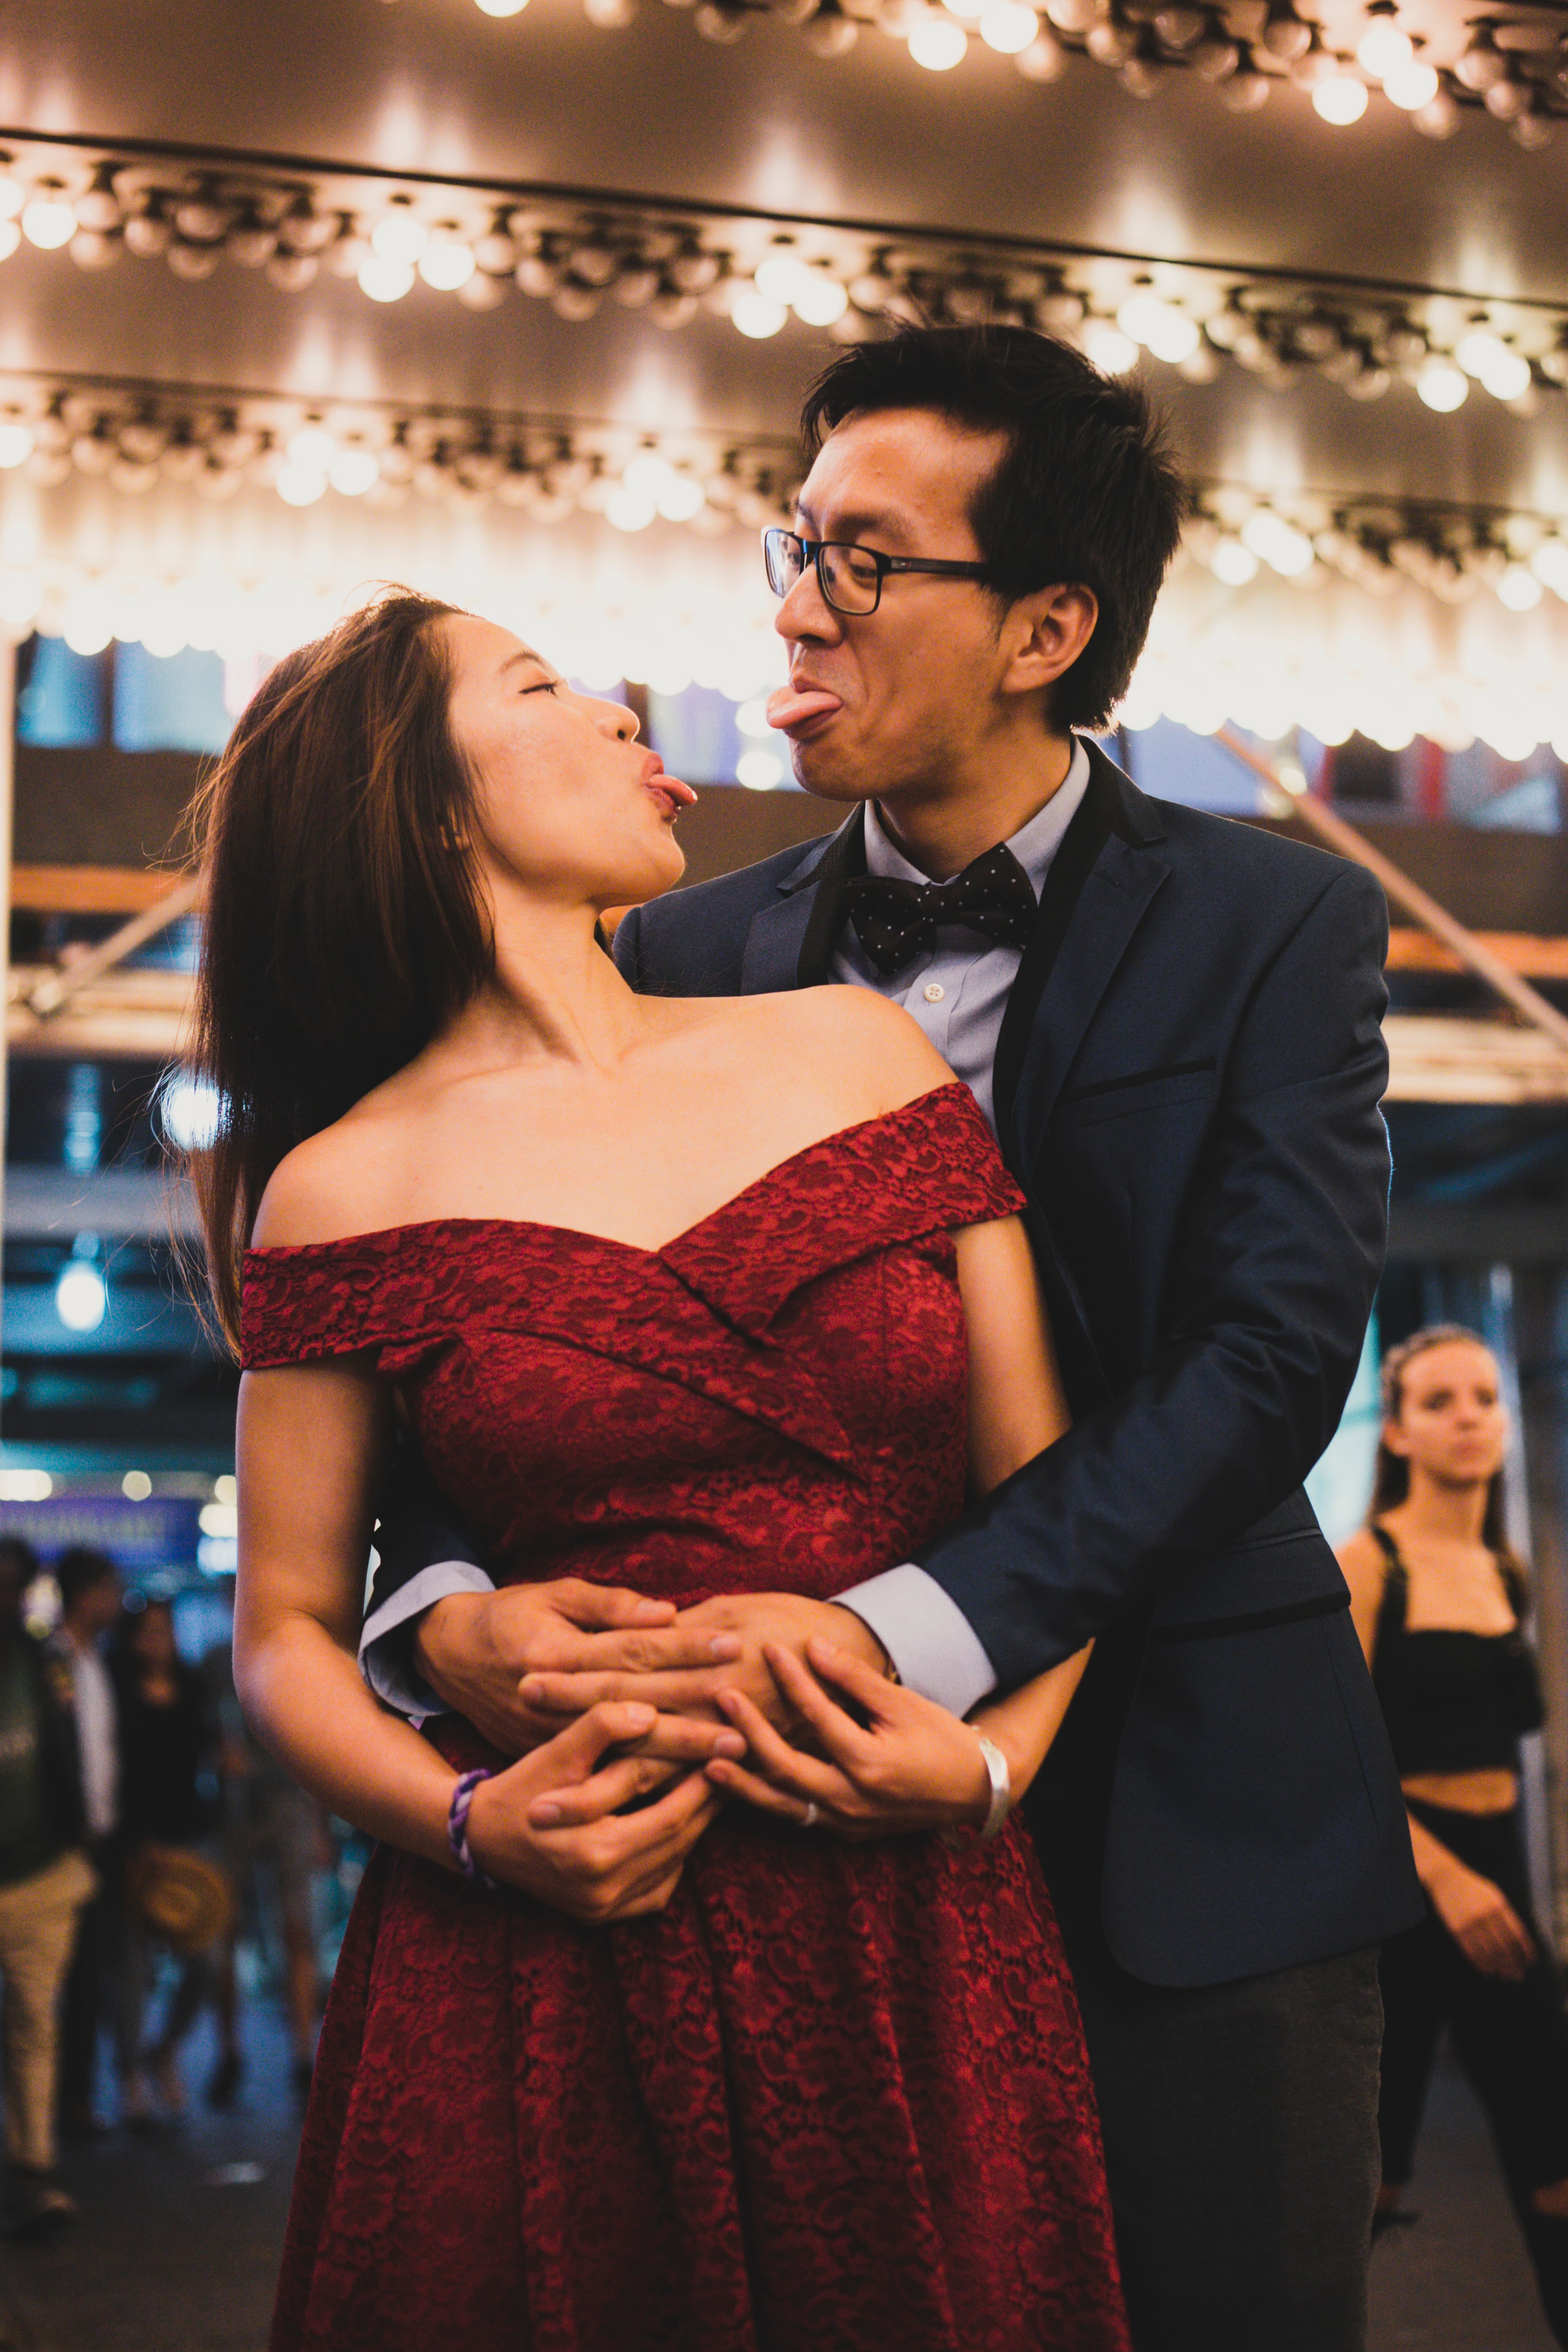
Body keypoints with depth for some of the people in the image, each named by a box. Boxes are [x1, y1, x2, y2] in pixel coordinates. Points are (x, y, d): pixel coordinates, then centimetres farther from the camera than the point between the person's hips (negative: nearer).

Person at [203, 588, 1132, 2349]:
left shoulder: (853, 1047, 6)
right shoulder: (346, 1190, 0)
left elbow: (1052, 1485, 7)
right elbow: (288, 1632, 4)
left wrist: (994, 1758, -8)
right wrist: (472, 1824, -13)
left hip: (923, 1947, 2)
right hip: (543, 1985, -2)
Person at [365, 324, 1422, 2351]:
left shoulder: (1276, 926, -3)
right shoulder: (694, 955, 5)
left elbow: (1269, 1358, -15)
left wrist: (907, 1631, -27)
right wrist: (449, 1610, -21)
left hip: (1188, 1831, -2)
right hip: (821, 1824, 2)